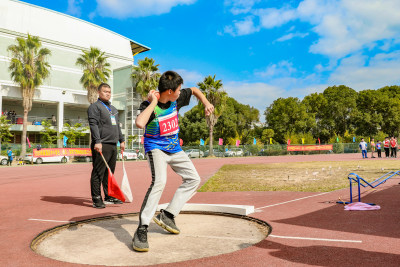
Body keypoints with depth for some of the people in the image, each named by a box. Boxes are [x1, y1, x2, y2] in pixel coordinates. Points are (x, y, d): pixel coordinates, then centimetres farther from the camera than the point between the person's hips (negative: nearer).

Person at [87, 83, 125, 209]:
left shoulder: (113, 109, 24)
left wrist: (121, 140, 24)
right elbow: (93, 125, -13)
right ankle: (96, 199, -2)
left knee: (110, 173, 12)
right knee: (98, 173, -6)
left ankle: (109, 197, 19)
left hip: (113, 146, 8)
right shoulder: (94, 107, -2)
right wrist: (97, 141, -23)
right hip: (102, 146, -8)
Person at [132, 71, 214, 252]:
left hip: (174, 148, 7)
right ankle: (141, 230, -25)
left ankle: (167, 215, 7)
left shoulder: (176, 99, -7)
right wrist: (153, 102, -35)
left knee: (193, 179, 7)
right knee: (159, 181, -30)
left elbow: (194, 90, 14)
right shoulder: (149, 106, -23)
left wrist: (206, 103, -1)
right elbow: (139, 123, -46)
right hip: (155, 148, -7)